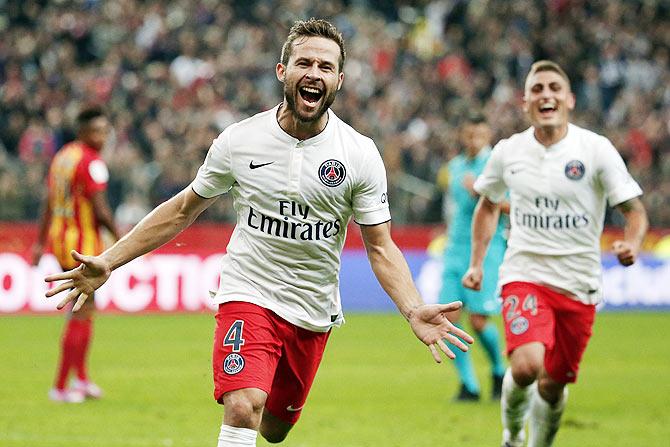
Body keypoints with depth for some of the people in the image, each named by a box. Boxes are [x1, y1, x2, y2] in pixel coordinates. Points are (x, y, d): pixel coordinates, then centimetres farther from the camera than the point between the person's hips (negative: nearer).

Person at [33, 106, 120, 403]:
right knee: (81, 315, -3)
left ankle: (81, 378, 24)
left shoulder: (61, 157, 12)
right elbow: (100, 211, -19)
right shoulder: (91, 162, -15)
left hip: (58, 238, 9)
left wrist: (41, 242, 20)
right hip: (83, 244, -9)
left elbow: (48, 205, 16)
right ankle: (61, 386, -2)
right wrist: (120, 239, -7)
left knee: (85, 310, 20)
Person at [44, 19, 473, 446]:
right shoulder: (240, 140, -7)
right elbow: (184, 209, 6)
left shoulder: (361, 154, -7)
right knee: (243, 410, -25)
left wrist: (414, 310, -21)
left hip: (313, 313, 2)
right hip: (248, 298, -2)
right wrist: (108, 262, 1)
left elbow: (381, 246, -4)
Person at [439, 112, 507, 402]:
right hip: (456, 248, 6)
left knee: (479, 321, -10)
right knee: (449, 318, -6)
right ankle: (468, 385, 3)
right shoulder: (456, 165, 14)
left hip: (488, 248, -6)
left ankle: (499, 372, 17)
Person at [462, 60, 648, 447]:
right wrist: (477, 262, 12)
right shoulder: (508, 152, 1)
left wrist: (632, 245, -27)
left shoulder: (596, 149, -6)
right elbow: (488, 205, 20)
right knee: (526, 367, -22)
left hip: (579, 284, 0)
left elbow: (635, 210, -5)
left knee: (554, 385, 6)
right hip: (525, 275, 0)